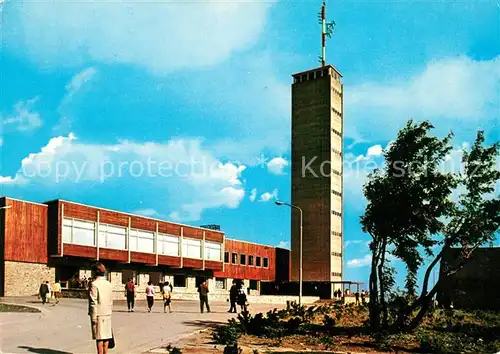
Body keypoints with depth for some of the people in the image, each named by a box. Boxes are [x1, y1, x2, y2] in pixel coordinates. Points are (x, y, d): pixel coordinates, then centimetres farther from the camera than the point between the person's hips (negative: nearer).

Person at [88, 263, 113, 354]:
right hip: (107, 314, 6)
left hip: (98, 314, -6)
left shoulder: (94, 284, -12)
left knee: (99, 338, -2)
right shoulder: (108, 284, 10)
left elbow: (93, 303, -15)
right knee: (106, 336, 10)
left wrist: (93, 317, -13)